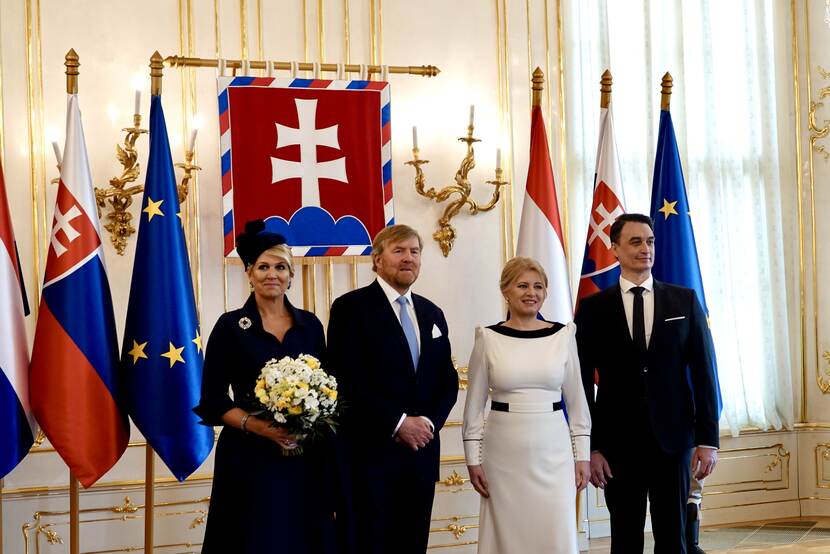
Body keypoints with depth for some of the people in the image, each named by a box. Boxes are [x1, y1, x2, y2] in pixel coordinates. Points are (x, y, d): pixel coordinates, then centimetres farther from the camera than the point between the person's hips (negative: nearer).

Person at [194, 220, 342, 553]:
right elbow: (212, 401, -3)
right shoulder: (230, 326, -1)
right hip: (250, 459, -3)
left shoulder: (310, 325, 8)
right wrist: (257, 425, -17)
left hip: (306, 459, 3)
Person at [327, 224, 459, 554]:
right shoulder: (350, 307, -4)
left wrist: (429, 422, -5)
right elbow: (346, 378, -13)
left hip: (421, 451, 6)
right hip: (370, 452, -5)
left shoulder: (432, 314, 16)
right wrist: (398, 423, -15)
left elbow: (447, 380, 14)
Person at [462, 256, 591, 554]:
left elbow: (576, 399, 6)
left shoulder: (563, 335, 1)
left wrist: (583, 455, 4)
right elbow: (474, 404, 3)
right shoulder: (489, 339, -2)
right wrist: (473, 459, 0)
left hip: (553, 451, 1)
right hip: (504, 452, -1)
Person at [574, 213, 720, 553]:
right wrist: (589, 447, -4)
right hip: (618, 440, 0)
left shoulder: (684, 300, 5)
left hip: (672, 436, 1)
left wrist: (708, 439, -3)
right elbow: (583, 382, 1)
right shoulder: (593, 308, 2)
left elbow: (703, 372, 3)